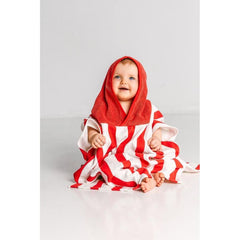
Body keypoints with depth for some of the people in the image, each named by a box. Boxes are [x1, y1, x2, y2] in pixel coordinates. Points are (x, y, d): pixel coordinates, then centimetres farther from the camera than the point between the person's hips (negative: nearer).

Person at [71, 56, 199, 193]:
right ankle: (141, 178, -42)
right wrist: (93, 137, -15)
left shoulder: (148, 108, 8)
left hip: (144, 154, 2)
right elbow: (91, 127, 7)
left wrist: (157, 139, -7)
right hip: (114, 157, -2)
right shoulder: (103, 109, 5)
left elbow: (157, 125, 12)